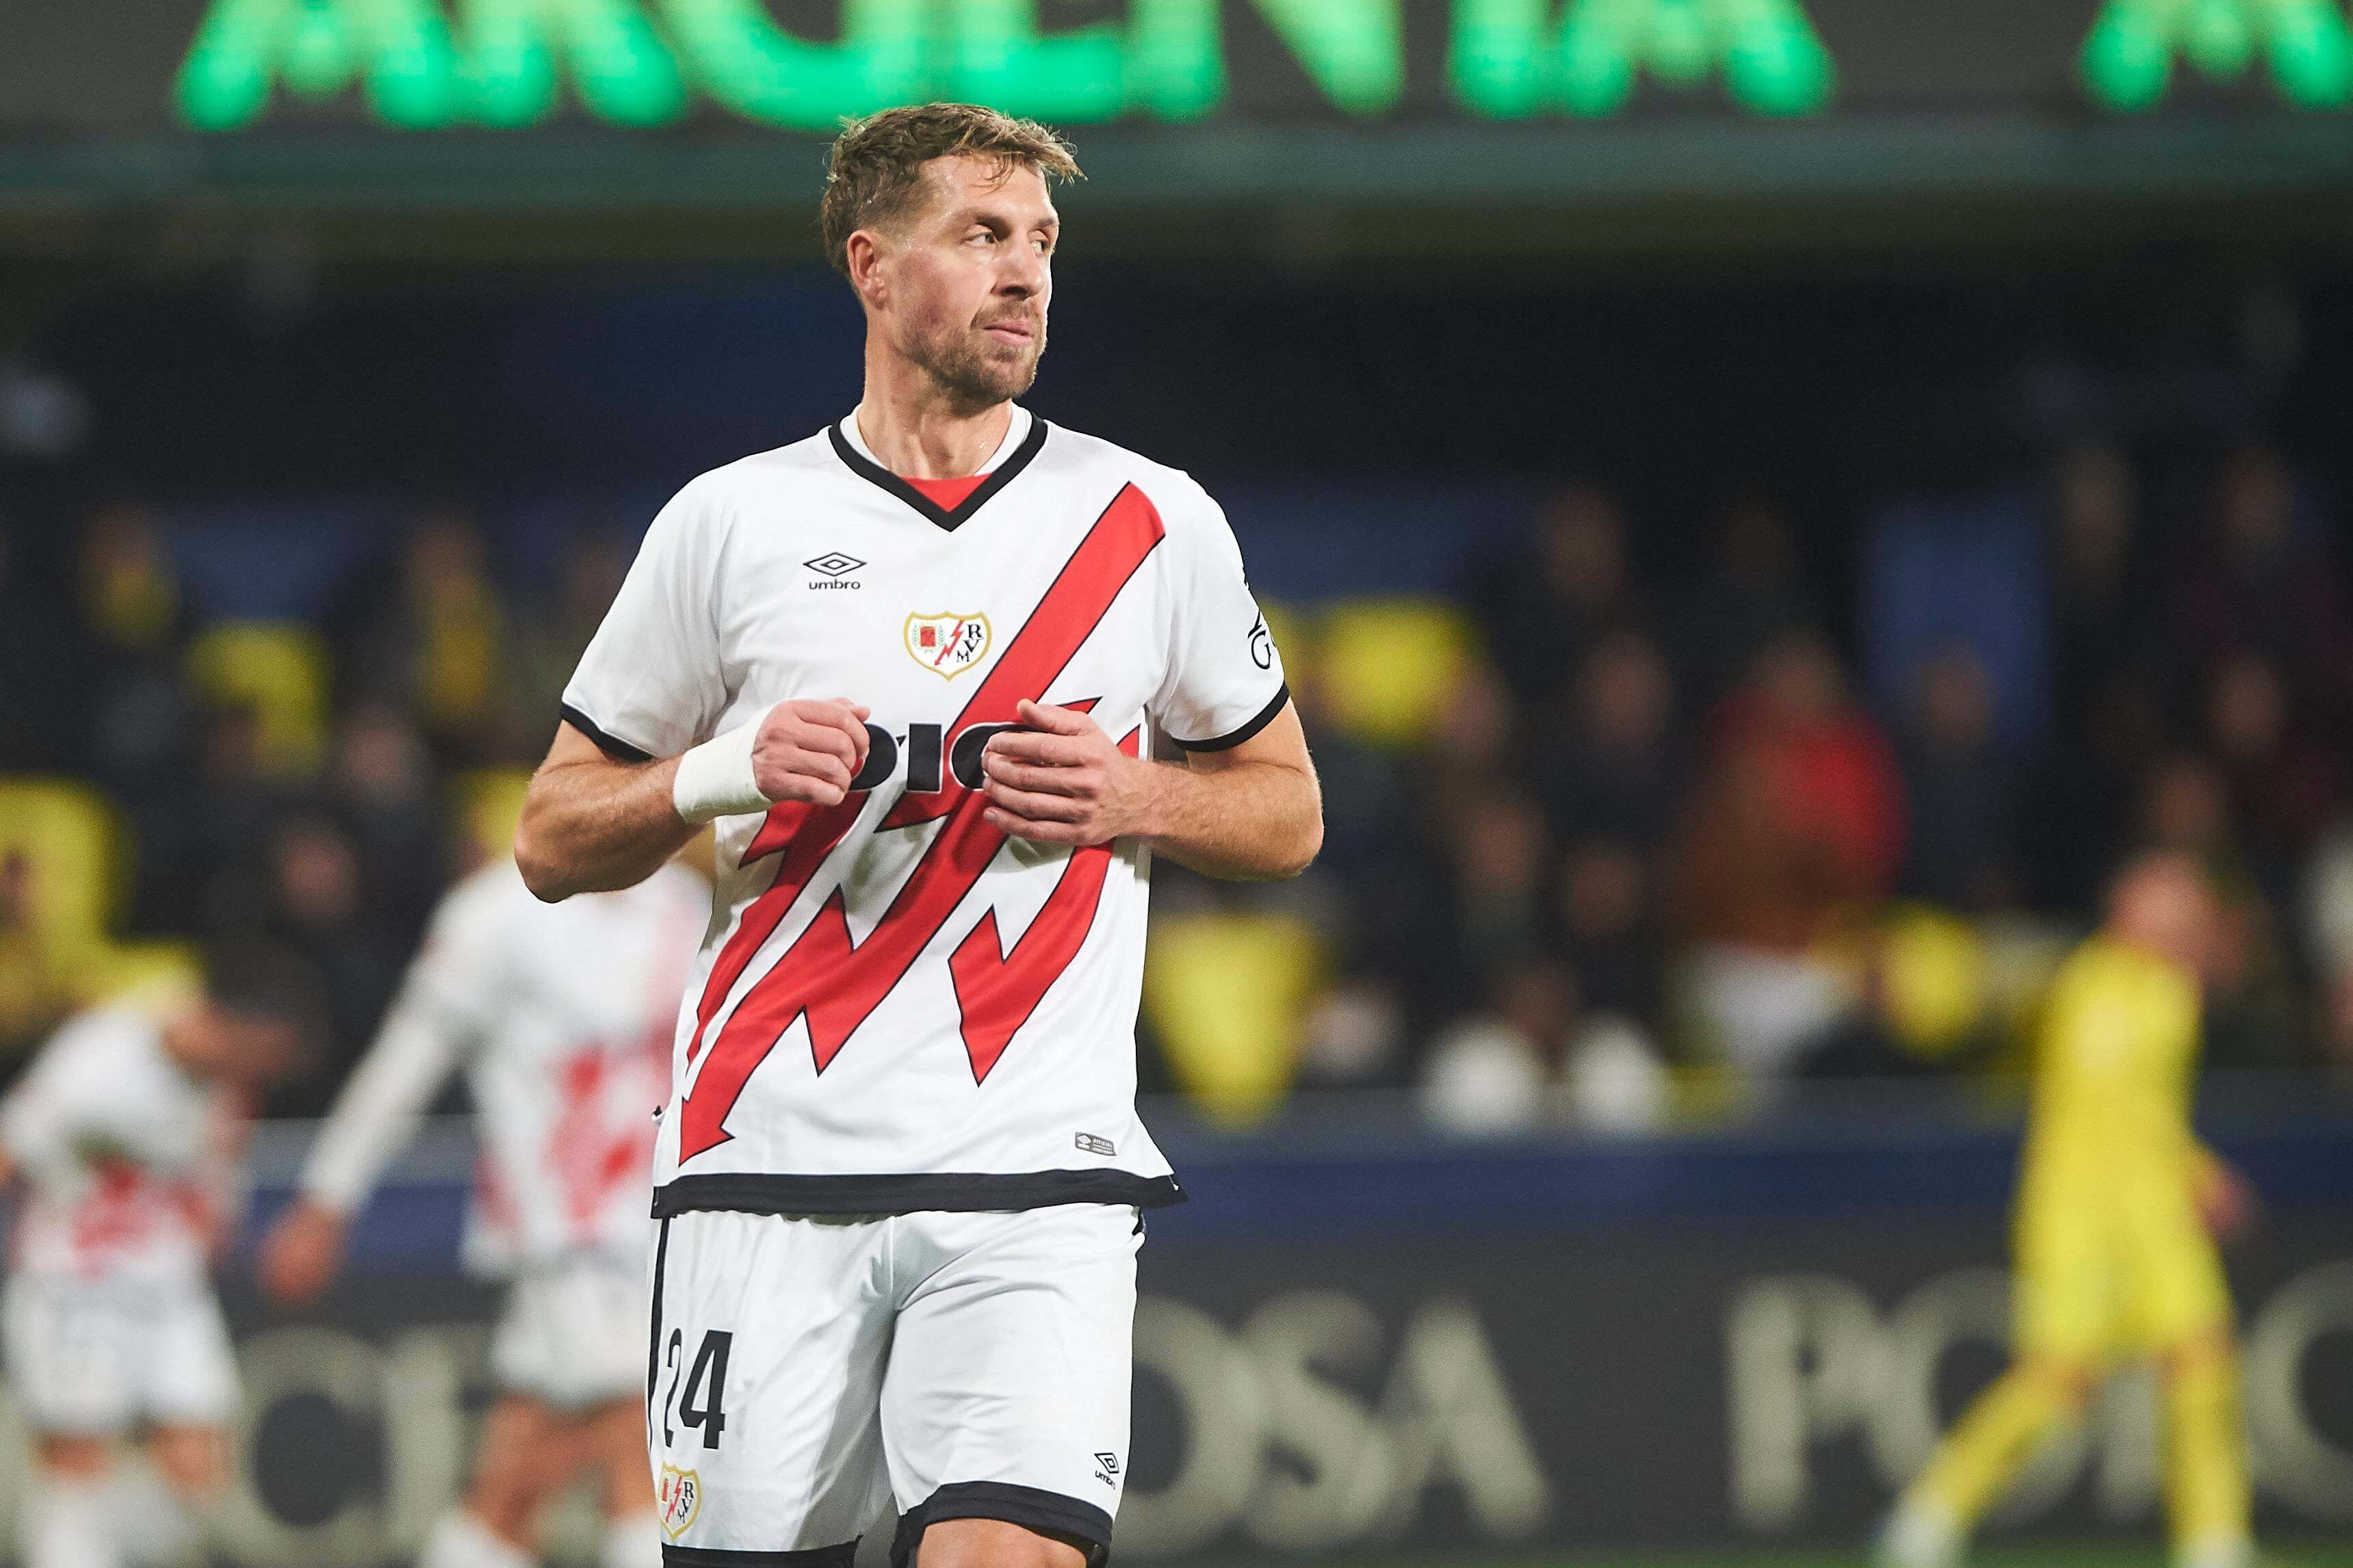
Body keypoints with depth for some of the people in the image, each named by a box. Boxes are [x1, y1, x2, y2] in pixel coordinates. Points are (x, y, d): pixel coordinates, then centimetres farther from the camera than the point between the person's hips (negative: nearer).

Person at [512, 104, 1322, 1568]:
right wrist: (723, 773, -8)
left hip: (1037, 1174, -1)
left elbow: (1287, 813, 17)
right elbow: (553, 839, 11)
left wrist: (1130, 799, -3)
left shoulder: (1154, 524, 8)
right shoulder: (731, 525, 7)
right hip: (772, 1169, 1)